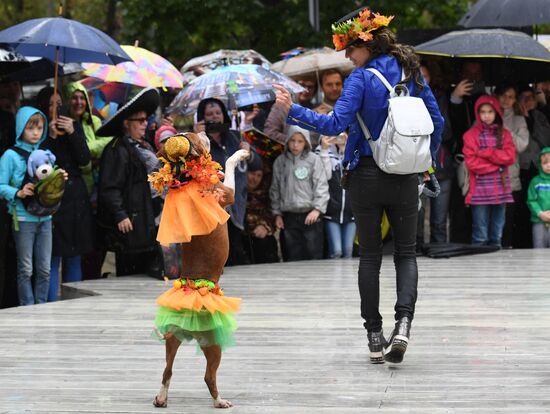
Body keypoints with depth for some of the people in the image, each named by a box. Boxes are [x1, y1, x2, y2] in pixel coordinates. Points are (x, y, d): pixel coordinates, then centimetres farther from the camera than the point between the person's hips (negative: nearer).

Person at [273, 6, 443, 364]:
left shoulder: (362, 78, -12)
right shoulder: (412, 73, 2)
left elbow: (335, 124, -20)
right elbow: (437, 121, 7)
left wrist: (292, 109, -17)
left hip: (367, 175, -3)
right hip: (405, 178, 3)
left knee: (370, 256, 8)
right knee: (406, 253, 10)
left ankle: (375, 336, 9)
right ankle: (403, 322, -13)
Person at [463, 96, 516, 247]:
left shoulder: (504, 134, 11)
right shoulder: (471, 135, 0)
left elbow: (510, 157, -2)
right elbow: (471, 162, -8)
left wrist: (486, 153, -10)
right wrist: (497, 162, -8)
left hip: (501, 188, 4)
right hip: (480, 191, -4)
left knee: (497, 236, 8)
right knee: (480, 237, -5)